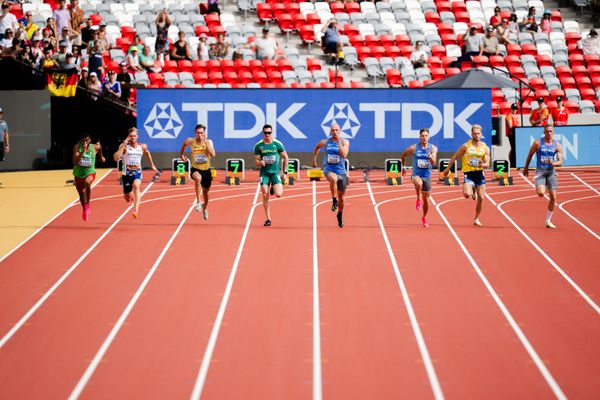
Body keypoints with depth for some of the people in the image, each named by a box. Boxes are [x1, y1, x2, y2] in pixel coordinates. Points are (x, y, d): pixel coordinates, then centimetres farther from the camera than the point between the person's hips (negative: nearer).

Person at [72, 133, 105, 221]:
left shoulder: (94, 147, -11)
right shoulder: (77, 148, -17)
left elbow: (100, 147, 16)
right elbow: (75, 162, -29)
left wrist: (101, 157, 30)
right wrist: (82, 151, -37)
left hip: (90, 172, -1)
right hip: (78, 174, 1)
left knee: (87, 182, -37)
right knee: (81, 194, 16)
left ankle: (87, 204, -22)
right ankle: (85, 210, 45)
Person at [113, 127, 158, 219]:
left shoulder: (142, 146, 0)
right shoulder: (124, 146, -10)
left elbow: (147, 153, 25)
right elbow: (116, 158, -25)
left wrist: (152, 165, 28)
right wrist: (123, 145, -28)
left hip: (137, 173, 0)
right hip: (126, 173, 0)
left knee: (136, 186, -35)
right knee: (128, 199, 11)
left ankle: (136, 210, -44)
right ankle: (132, 197, 53)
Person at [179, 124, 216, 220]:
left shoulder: (208, 142, -12)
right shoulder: (190, 141, -10)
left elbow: (213, 154, -28)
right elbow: (184, 144, 16)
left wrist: (206, 142, -29)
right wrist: (182, 154, 15)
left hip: (206, 170, 2)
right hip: (195, 169, -2)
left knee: (205, 192, 17)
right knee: (198, 178, -39)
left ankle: (204, 209, 47)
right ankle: (198, 201, -34)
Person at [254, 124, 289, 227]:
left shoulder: (277, 144, -4)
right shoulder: (258, 146, -1)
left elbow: (286, 158, 5)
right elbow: (256, 162, 4)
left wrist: (285, 172, 1)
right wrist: (260, 162, -19)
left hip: (275, 172, -1)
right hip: (264, 172, 1)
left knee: (278, 194, -16)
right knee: (265, 195, -7)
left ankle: (273, 189, 23)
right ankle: (268, 219, 3)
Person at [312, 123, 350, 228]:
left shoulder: (345, 142, -5)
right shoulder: (325, 142, 1)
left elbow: (344, 155, -21)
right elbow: (317, 147, 23)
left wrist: (339, 142, -24)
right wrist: (314, 159, 24)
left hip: (341, 171, 1)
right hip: (328, 169, -1)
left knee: (341, 197, 10)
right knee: (333, 178, -40)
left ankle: (340, 215, 36)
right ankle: (334, 200, -25)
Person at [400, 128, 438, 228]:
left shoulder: (433, 148, -3)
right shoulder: (414, 148, -6)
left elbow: (433, 163, -14)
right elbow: (403, 155, 11)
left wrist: (430, 156, -34)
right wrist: (403, 166, 15)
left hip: (427, 176, 2)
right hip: (416, 174, -2)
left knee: (426, 198, 10)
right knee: (418, 183, -40)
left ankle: (424, 217, 32)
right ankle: (418, 199, -14)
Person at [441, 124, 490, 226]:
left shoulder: (485, 148, 4)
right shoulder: (466, 146, -4)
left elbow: (487, 164, 3)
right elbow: (455, 157, 4)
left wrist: (483, 164, -21)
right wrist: (447, 169, 6)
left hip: (479, 174, 3)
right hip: (468, 173, -3)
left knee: (481, 198, 0)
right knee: (466, 194, -25)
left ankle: (476, 219, 17)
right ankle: (472, 191, 14)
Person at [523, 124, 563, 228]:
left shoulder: (557, 145, 0)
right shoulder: (537, 143, -6)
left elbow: (560, 162, -4)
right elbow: (530, 155, 7)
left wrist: (553, 163, -25)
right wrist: (526, 168, 15)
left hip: (551, 172, 3)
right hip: (540, 171, -3)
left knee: (553, 197, 2)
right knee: (541, 193, -26)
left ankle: (548, 221, 16)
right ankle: (540, 187, 15)